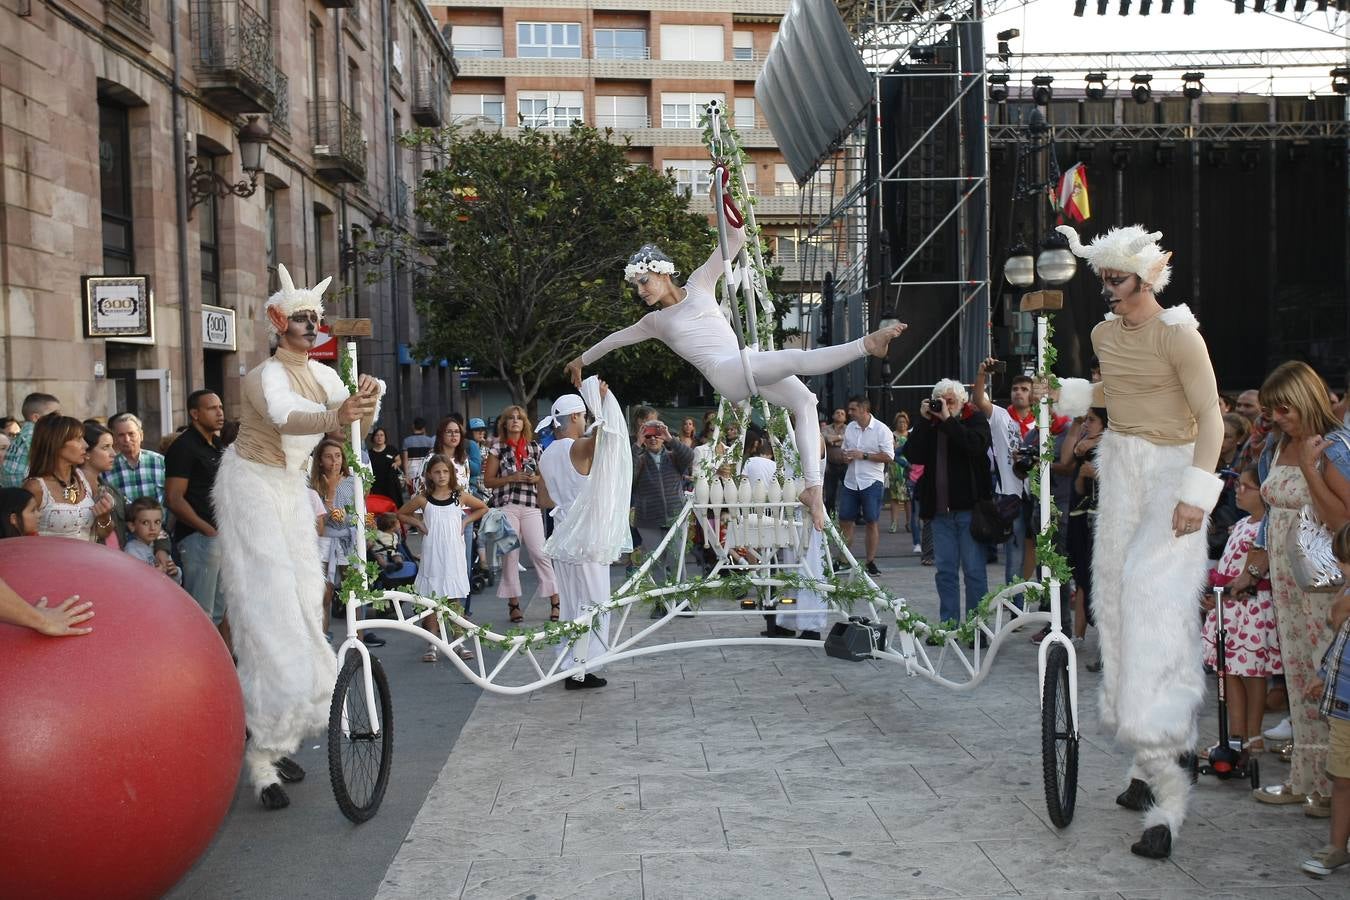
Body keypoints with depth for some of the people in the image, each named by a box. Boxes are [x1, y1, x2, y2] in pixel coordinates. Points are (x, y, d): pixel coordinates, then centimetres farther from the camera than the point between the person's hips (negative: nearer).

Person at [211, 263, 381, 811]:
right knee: (268, 610, -13)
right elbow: (285, 417, -40)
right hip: (252, 485, -7)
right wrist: (334, 416, -60)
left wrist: (366, 406, -31)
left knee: (303, 606, 5)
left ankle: (279, 739, 17)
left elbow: (359, 428, -8)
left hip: (291, 489, 8)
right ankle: (261, 757, -8)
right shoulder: (268, 375, -18)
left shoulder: (322, 375, 4)